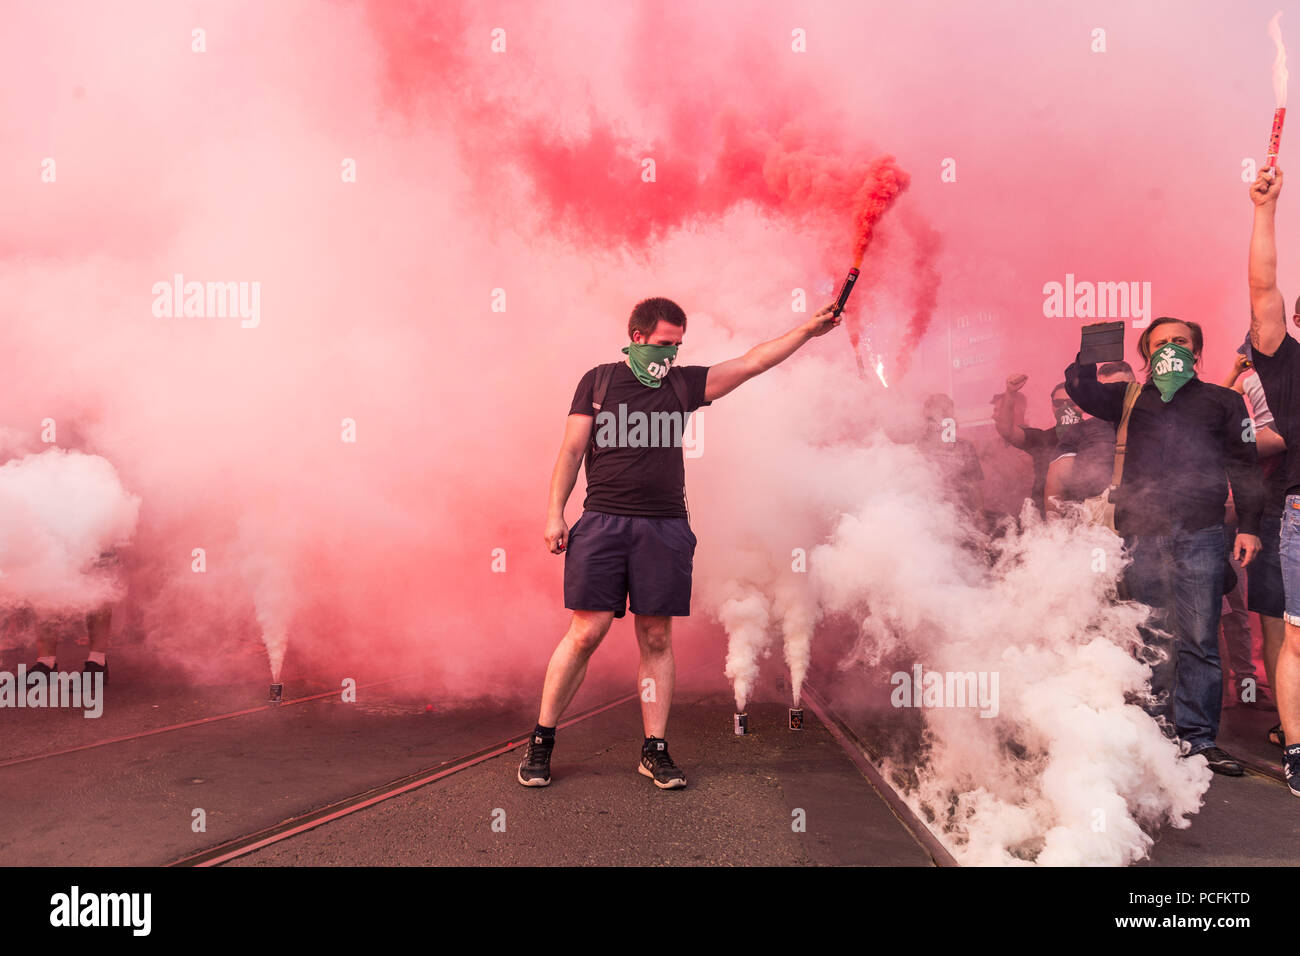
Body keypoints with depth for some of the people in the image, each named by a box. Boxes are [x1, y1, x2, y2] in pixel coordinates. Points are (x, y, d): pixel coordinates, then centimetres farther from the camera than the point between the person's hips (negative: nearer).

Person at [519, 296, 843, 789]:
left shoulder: (683, 384, 13)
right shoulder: (599, 380, 8)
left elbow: (751, 363, 11)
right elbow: (572, 450, 5)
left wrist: (808, 330, 6)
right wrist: (554, 513, -1)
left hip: (664, 527, 3)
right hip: (603, 522, -2)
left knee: (657, 638, 4)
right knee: (586, 633, -5)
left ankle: (655, 749, 14)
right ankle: (540, 740, 9)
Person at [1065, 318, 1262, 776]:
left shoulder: (1222, 401, 15)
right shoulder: (1130, 398, 17)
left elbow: (1243, 466, 11)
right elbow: (1080, 388, 5)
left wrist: (1249, 526, 4)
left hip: (1199, 536, -1)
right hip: (1141, 535, 1)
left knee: (1198, 640, -3)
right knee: (1152, 640, 4)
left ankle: (1198, 737, 4)